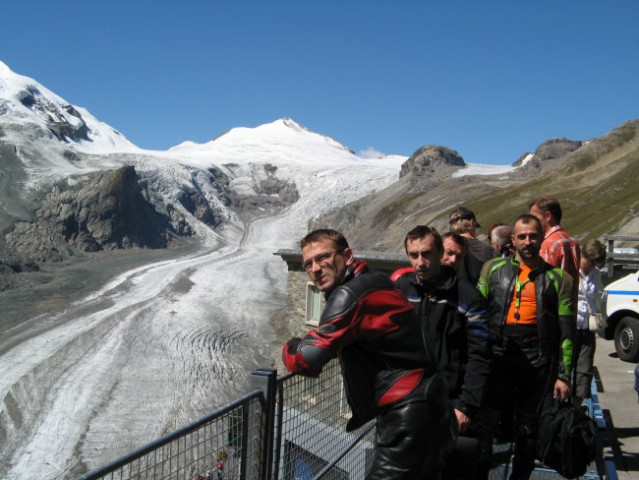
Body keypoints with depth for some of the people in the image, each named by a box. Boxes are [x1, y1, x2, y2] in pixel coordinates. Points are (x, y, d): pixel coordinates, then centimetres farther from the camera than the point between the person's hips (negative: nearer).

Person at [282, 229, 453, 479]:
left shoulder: (350, 294, -17)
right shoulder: (376, 282, 11)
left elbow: (307, 361, -21)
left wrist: (289, 348, 0)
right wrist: (334, 346, 16)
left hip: (406, 420, -10)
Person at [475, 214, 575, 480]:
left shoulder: (558, 278, 8)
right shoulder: (493, 268, 10)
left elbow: (566, 331, 6)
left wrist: (563, 375, 1)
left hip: (537, 358, 0)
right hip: (497, 354, 0)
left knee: (528, 429, 10)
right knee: (483, 421, -2)